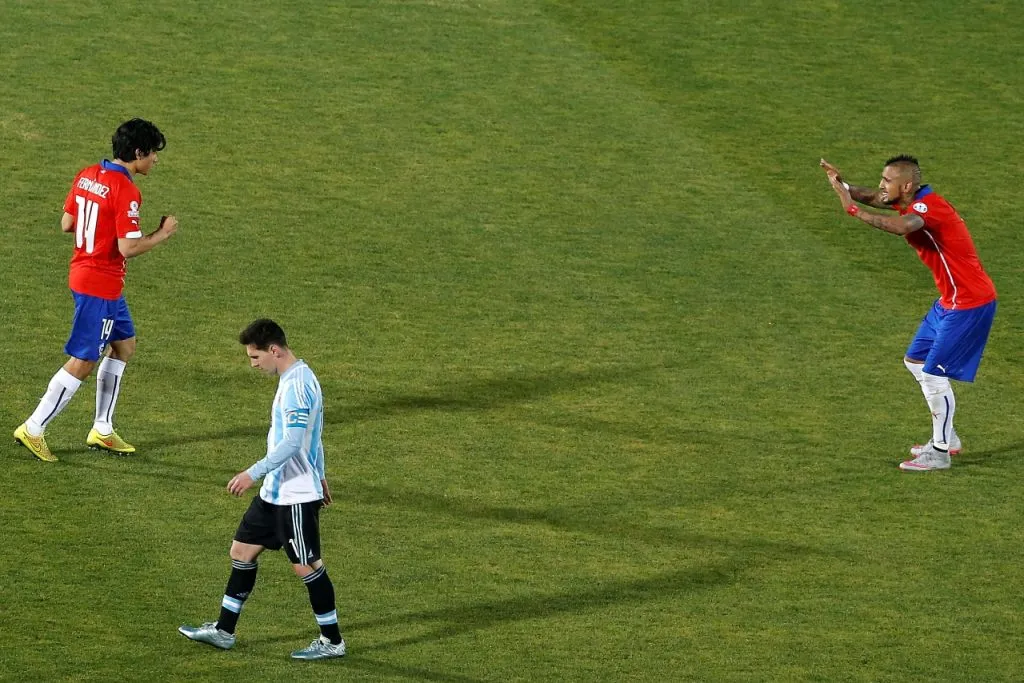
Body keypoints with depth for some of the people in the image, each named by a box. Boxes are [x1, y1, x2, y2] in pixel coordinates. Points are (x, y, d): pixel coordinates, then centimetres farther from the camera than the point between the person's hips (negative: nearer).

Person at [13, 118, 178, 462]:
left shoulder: (87, 175, 4)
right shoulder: (126, 191, -21)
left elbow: (66, 224, 10)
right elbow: (128, 248, -24)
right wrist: (162, 233, -10)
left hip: (82, 274, 10)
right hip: (101, 285, -10)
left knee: (124, 344, 20)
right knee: (83, 362, -1)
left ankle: (102, 430, 23)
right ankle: (33, 429, 5)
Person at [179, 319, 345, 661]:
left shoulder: (296, 384, -22)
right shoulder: (297, 378, 10)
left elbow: (292, 443, -28)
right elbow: (311, 435, 20)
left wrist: (253, 473, -29)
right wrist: (319, 475, 28)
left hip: (296, 495, -10)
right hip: (276, 490, 10)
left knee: (307, 566, 0)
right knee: (242, 551, 13)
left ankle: (332, 641, 12)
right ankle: (224, 631, 22)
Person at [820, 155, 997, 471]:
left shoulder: (929, 205, -26)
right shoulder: (912, 201, 4)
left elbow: (902, 227, -47)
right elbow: (872, 196, 3)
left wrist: (854, 209, -42)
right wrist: (843, 186, -17)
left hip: (970, 304, -11)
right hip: (949, 301, 11)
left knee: (934, 373, -8)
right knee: (915, 361, 17)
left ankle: (939, 452, 5)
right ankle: (946, 438, 27)